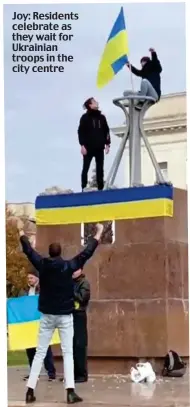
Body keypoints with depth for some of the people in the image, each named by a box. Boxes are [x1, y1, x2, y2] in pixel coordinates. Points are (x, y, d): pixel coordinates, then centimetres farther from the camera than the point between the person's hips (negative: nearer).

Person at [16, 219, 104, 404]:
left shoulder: (42, 264, -2)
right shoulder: (68, 266, -8)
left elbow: (28, 250, 11)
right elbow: (87, 252, -3)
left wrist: (21, 231, 25)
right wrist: (98, 233, 8)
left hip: (47, 315, 2)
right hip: (65, 315, -2)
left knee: (40, 352, 7)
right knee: (67, 353, -1)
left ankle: (30, 391, 4)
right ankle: (70, 391, -11)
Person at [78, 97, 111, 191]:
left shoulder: (102, 117, 12)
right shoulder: (85, 117, 0)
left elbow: (106, 131, 14)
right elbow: (81, 132, -5)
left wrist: (107, 144, 5)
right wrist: (82, 145, -13)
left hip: (99, 148, 4)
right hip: (88, 147, -4)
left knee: (100, 169, 3)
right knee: (85, 168, -2)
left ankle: (100, 188, 5)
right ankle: (84, 188, -1)